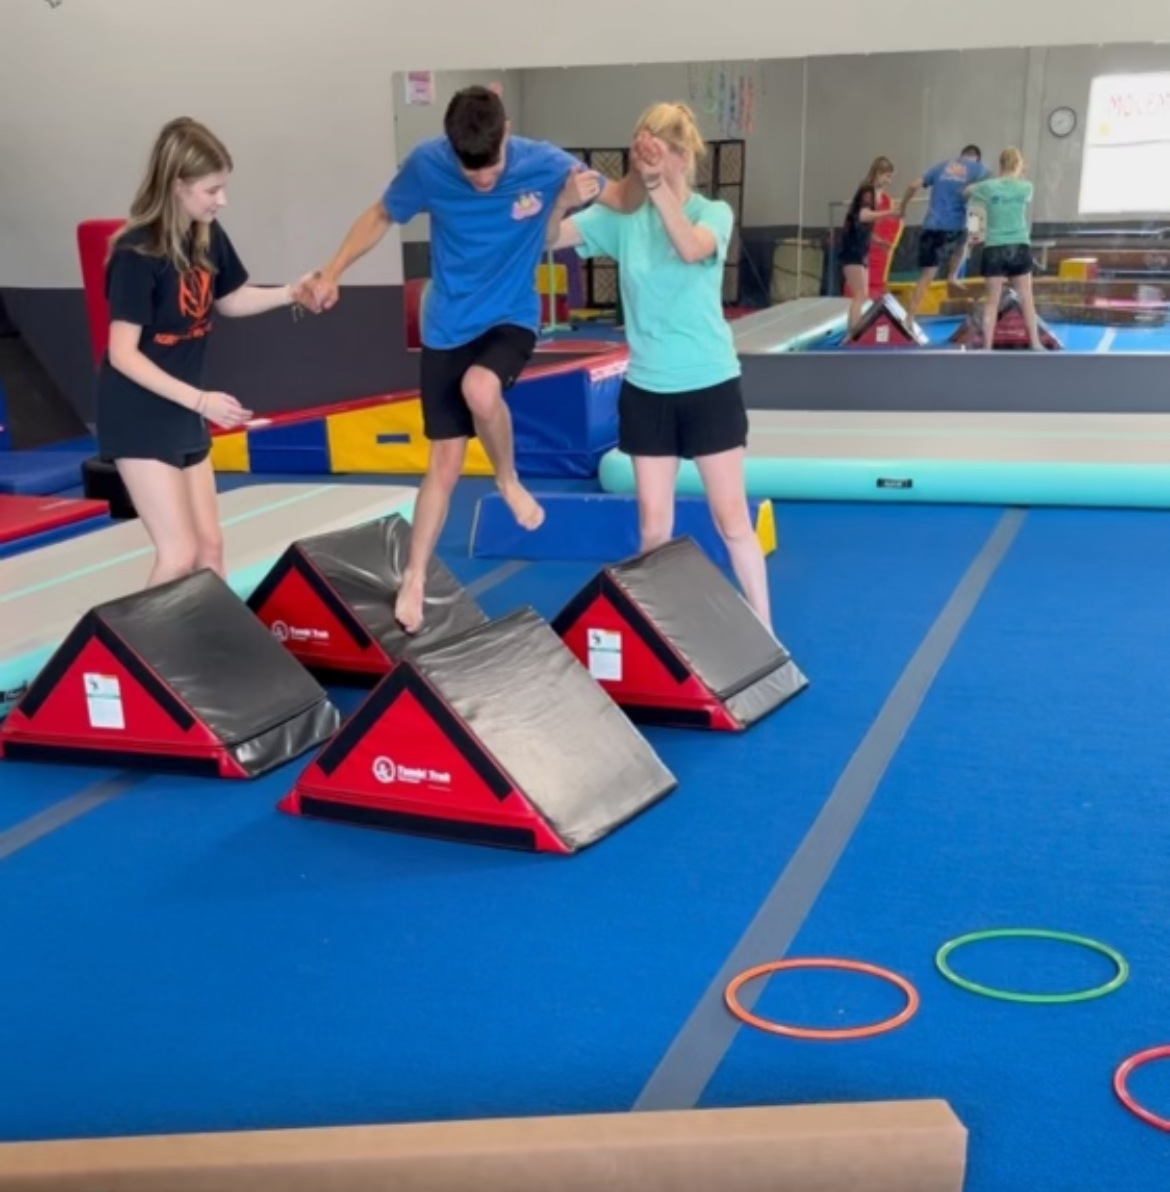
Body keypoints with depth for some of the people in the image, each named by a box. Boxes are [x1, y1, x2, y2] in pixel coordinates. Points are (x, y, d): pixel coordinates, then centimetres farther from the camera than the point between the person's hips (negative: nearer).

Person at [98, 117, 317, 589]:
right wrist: (199, 399, -28)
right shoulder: (136, 253, -23)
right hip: (138, 417, -7)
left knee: (210, 546, 13)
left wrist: (290, 293, 0)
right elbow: (123, 354, -23)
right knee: (179, 555, -8)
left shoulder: (207, 235, -1)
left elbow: (230, 301, 16)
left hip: (182, 414, 8)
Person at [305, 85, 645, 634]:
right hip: (447, 328, 1)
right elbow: (380, 217, 4)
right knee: (445, 462, 2)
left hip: (512, 318, -1)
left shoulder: (543, 163, -17)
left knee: (480, 389, -35)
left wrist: (641, 177, -30)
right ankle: (413, 580, 19)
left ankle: (509, 480, -3)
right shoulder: (426, 163, -14)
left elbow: (622, 199, -7)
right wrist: (331, 273, 0)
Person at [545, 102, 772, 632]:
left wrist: (659, 186, -35)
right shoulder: (621, 215, -1)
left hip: (710, 384, -2)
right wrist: (564, 197, -29)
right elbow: (551, 238, -10)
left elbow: (691, 249, -28)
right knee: (653, 524, 7)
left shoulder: (714, 212, -6)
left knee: (731, 517, 4)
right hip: (646, 388, 2)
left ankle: (763, 631, 16)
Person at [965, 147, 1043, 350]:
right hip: (1019, 247, 1)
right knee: (1026, 298, 9)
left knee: (992, 301, 3)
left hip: (994, 249, -1)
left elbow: (967, 191, 16)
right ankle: (1035, 344, 14)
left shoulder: (988, 186, -2)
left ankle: (987, 348, 0)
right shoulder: (1026, 187, 1)